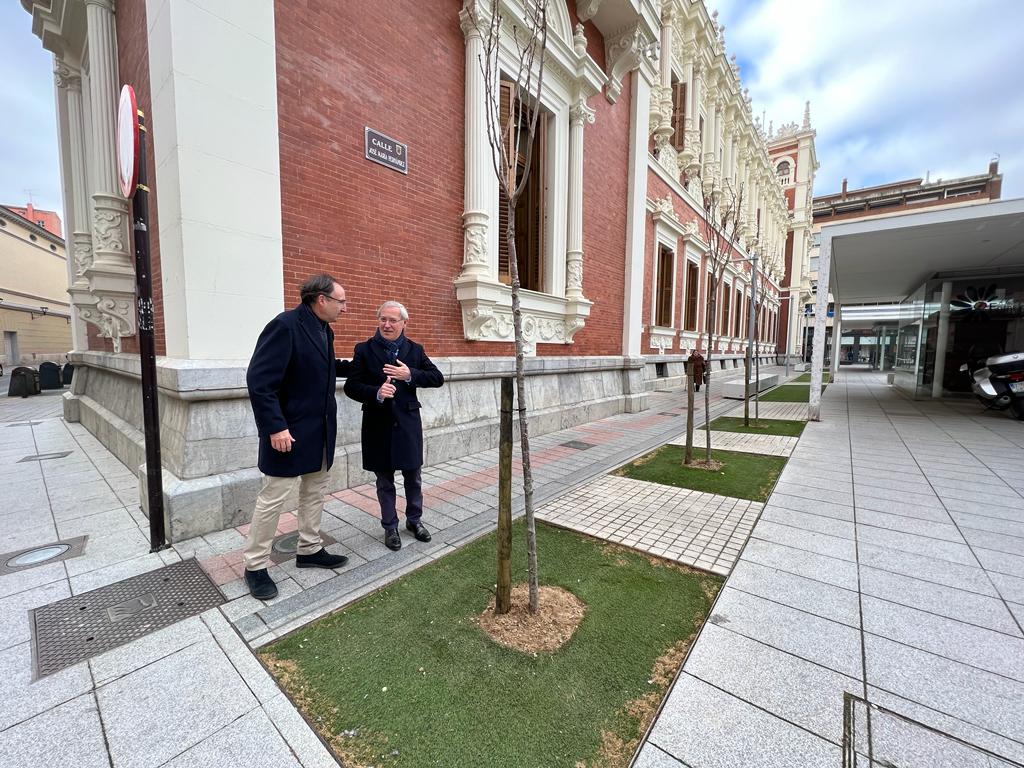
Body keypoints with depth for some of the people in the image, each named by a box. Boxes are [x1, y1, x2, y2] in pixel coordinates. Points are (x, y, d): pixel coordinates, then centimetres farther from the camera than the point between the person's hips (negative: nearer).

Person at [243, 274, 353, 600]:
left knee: (315, 491, 17)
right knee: (273, 497, 5)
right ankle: (255, 566, 24)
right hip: (289, 432, -9)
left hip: (320, 431, 9)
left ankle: (309, 550, 34)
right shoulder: (285, 325, -19)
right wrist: (275, 427, -23)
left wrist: (353, 365, 11)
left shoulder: (324, 329, 7)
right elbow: (259, 381, -22)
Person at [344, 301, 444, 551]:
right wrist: (376, 393, -24)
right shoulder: (364, 350, -1)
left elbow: (438, 378, -1)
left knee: (413, 476, 14)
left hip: (408, 423, 1)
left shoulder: (415, 350, 3)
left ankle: (414, 519, 35)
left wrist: (410, 375, -16)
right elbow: (351, 386, -5)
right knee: (384, 480, 12)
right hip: (378, 425, -1)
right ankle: (390, 526, 30)